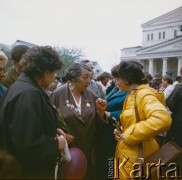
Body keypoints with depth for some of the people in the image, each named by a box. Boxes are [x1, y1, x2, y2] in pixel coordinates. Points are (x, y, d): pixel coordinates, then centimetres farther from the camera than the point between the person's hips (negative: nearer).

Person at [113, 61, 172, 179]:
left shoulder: (143, 94, -18)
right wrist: (122, 131, 2)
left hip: (137, 158, -9)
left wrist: (128, 135, -27)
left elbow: (162, 119, -36)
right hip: (128, 155, 9)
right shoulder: (133, 95, 12)